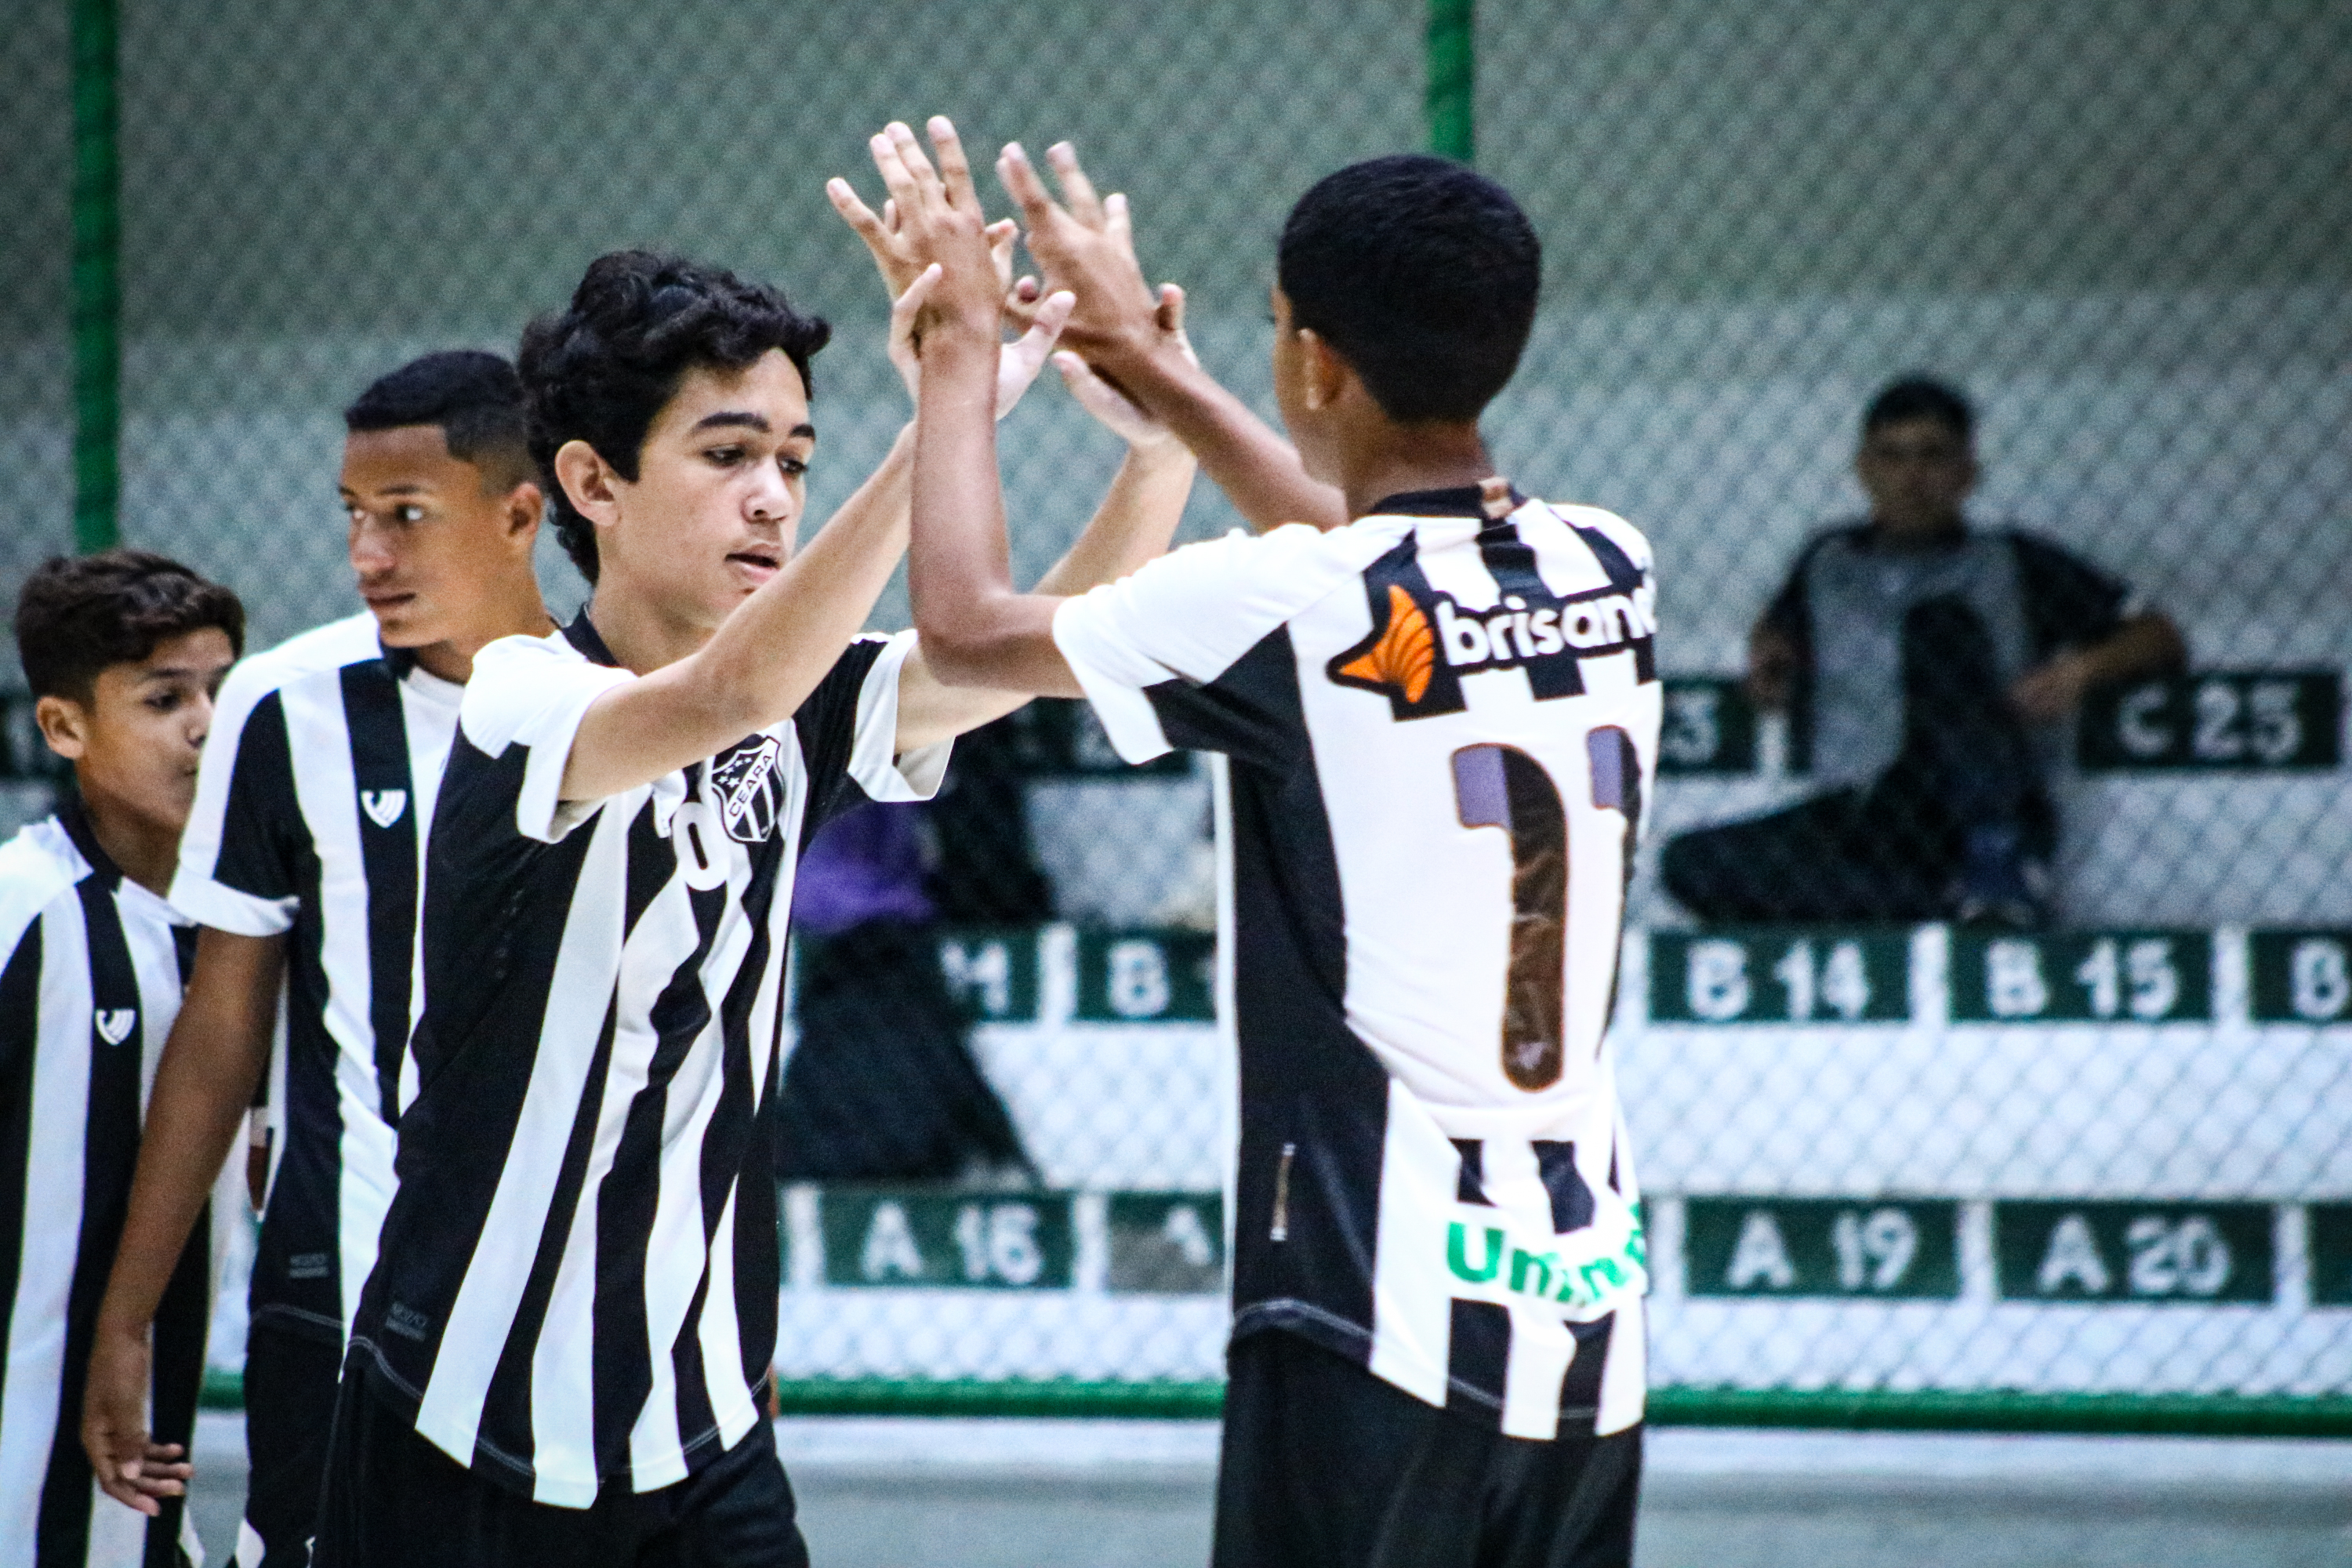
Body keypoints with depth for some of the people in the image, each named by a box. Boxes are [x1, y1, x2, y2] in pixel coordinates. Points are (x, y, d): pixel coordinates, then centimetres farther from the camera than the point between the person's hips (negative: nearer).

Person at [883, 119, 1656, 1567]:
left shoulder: (1292, 607, -13)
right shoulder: (1612, 575, 7)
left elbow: (967, 625, 2)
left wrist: (964, 349, 16)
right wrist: (1153, 369, 38)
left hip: (1382, 1323, -7)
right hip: (1591, 1309, 7)